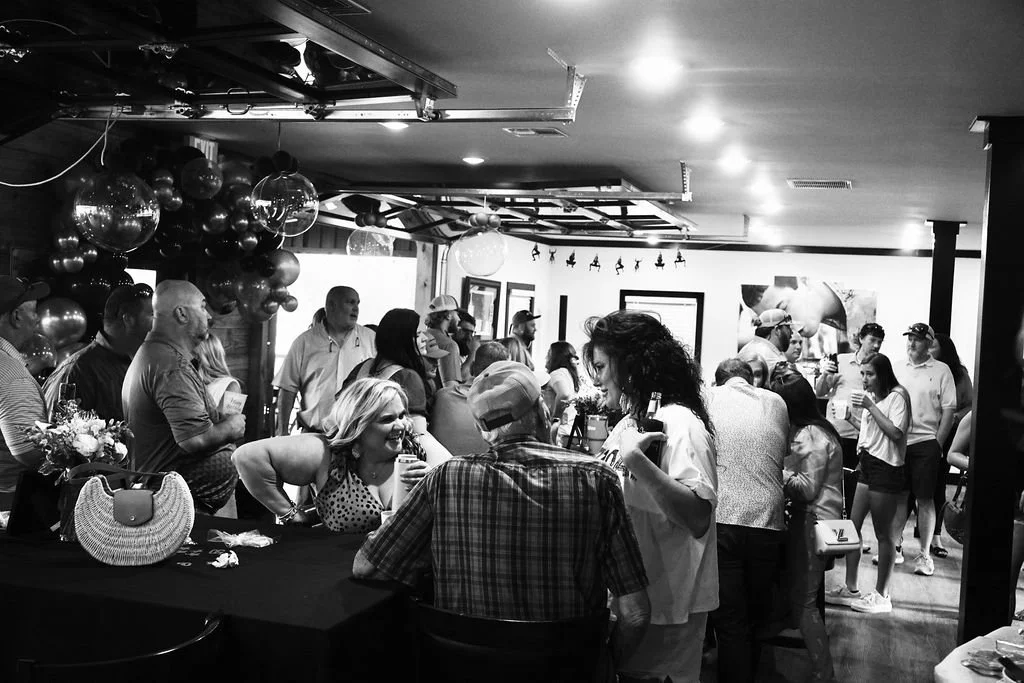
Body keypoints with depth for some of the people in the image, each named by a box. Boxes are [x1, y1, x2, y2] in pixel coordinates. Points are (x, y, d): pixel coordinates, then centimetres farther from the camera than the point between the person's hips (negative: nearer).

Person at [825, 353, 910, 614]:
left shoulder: (897, 395, -11)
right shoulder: (870, 396, 14)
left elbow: (896, 432, -22)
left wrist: (870, 406, -21)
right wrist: (851, 416, 4)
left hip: (887, 468, -9)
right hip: (868, 464, 9)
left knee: (883, 533, 1)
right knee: (853, 526, 9)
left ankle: (881, 595, 11)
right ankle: (850, 588, 19)